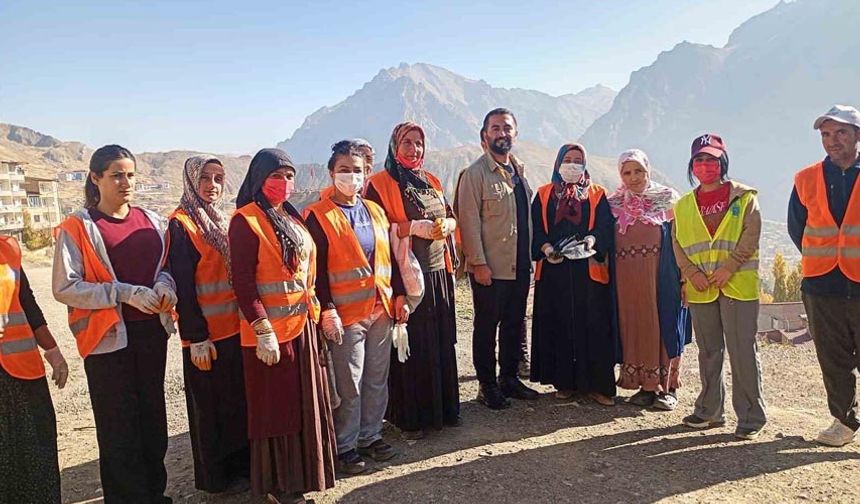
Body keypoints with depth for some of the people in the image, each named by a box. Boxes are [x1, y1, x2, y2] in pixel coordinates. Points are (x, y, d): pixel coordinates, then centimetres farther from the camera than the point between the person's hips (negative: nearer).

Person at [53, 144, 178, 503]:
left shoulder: (152, 221, 7)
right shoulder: (77, 227, -6)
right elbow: (64, 288, -11)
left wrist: (164, 283, -7)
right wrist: (124, 293, -21)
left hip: (152, 331, 5)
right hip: (109, 338, -4)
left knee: (153, 417, 13)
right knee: (119, 424, 2)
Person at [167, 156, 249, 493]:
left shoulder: (223, 220, 12)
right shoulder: (181, 224, -10)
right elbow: (182, 285, -15)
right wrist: (196, 338, -17)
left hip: (236, 327, 7)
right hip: (207, 335, -7)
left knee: (240, 401, 15)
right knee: (211, 407, 5)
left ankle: (241, 464, 30)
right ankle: (215, 476, 21)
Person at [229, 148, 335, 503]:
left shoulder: (293, 217, 12)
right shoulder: (245, 220, -12)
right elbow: (242, 281, -17)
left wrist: (315, 312, 15)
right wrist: (263, 330, -21)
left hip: (302, 323, 8)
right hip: (269, 330, -8)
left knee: (305, 402, 16)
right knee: (276, 407, 5)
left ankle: (300, 472, 33)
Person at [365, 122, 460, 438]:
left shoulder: (431, 181, 16)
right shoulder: (380, 184, -4)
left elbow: (451, 218, 17)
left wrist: (446, 225, -6)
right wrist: (413, 227, -21)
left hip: (437, 272, 6)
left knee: (441, 341, 10)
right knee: (409, 345, -2)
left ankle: (442, 407, 25)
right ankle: (409, 417, 12)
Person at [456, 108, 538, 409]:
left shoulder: (519, 170, 13)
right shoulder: (475, 173, -8)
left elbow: (527, 215, 17)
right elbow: (469, 221, -13)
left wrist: (530, 256, 12)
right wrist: (478, 263, -17)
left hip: (520, 266, 7)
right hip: (489, 268, -7)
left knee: (514, 323, 15)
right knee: (487, 327, 4)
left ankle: (509, 378, 30)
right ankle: (487, 386, 17)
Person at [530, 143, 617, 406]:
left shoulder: (597, 194, 12)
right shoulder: (544, 194, 13)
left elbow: (606, 226, 1)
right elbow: (536, 228, 4)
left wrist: (593, 239, -19)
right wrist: (546, 248, -14)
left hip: (590, 269, -1)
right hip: (553, 270, 1)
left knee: (593, 326, -2)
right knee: (557, 326, 2)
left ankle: (595, 384, 5)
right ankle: (564, 382, 12)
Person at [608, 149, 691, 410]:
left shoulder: (668, 199, 2)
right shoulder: (614, 204, 9)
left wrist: (684, 277, -10)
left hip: (660, 276, -2)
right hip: (627, 279, 3)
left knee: (663, 325, 0)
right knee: (635, 328, 5)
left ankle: (667, 387, 11)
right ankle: (646, 385, 16)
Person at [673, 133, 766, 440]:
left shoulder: (744, 197, 3)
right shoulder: (683, 205, 13)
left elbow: (751, 236, -6)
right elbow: (678, 243, 8)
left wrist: (729, 267, -16)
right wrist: (692, 272, -7)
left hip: (738, 285, -4)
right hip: (700, 289, 4)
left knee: (742, 351, -3)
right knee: (708, 351, 12)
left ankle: (751, 417, 7)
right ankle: (710, 411, 23)